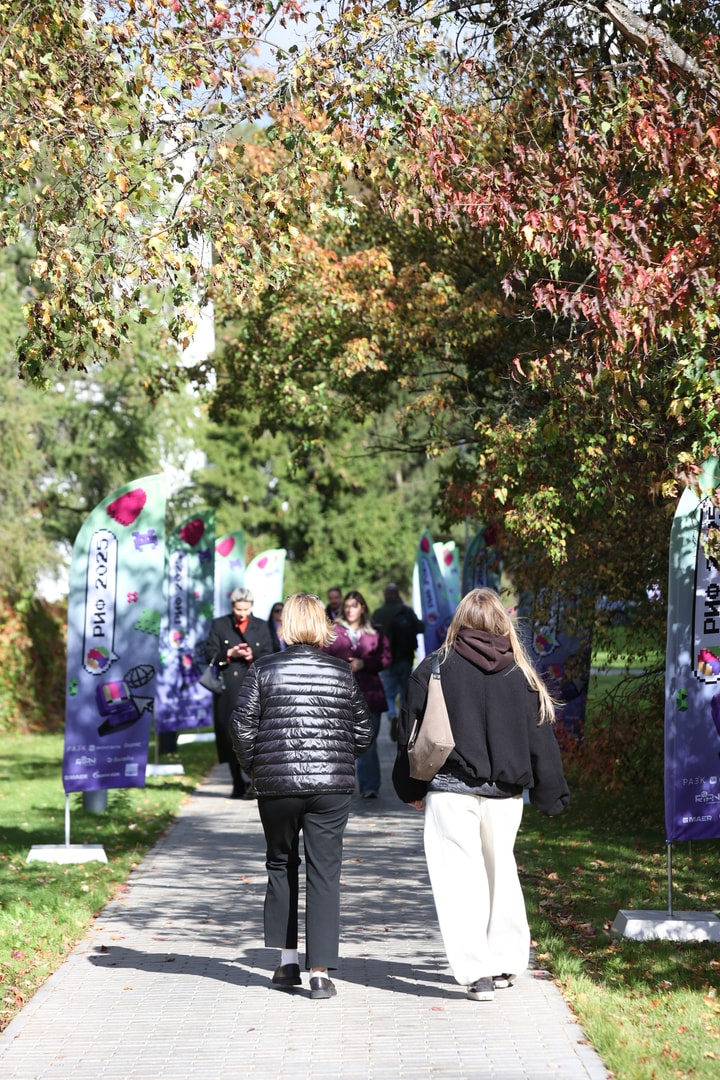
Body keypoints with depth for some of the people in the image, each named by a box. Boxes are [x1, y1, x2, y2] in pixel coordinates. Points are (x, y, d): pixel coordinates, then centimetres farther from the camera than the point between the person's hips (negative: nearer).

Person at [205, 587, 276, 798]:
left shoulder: (261, 626, 10)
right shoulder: (219, 625, 8)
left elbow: (268, 656, 5)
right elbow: (210, 654, 3)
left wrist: (253, 656, -14)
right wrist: (230, 654, -12)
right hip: (228, 690, 1)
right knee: (231, 737, 4)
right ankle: (238, 785, 13)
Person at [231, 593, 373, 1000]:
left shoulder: (265, 670, -1)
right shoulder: (343, 673, 3)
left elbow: (243, 727, -1)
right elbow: (364, 732, 7)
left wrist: (256, 769, 14)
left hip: (277, 784, 0)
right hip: (333, 786, 0)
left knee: (282, 866, 17)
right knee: (325, 874, 2)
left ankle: (288, 961, 16)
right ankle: (321, 971, -3)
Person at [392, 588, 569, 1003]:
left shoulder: (435, 668, -3)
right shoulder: (521, 674, 2)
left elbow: (412, 732, 1)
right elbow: (541, 739, 6)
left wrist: (411, 789, 13)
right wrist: (552, 795, 15)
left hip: (450, 789, -3)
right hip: (504, 793, 3)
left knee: (460, 877, -1)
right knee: (501, 869, 18)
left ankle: (477, 972, -10)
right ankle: (506, 962, 23)